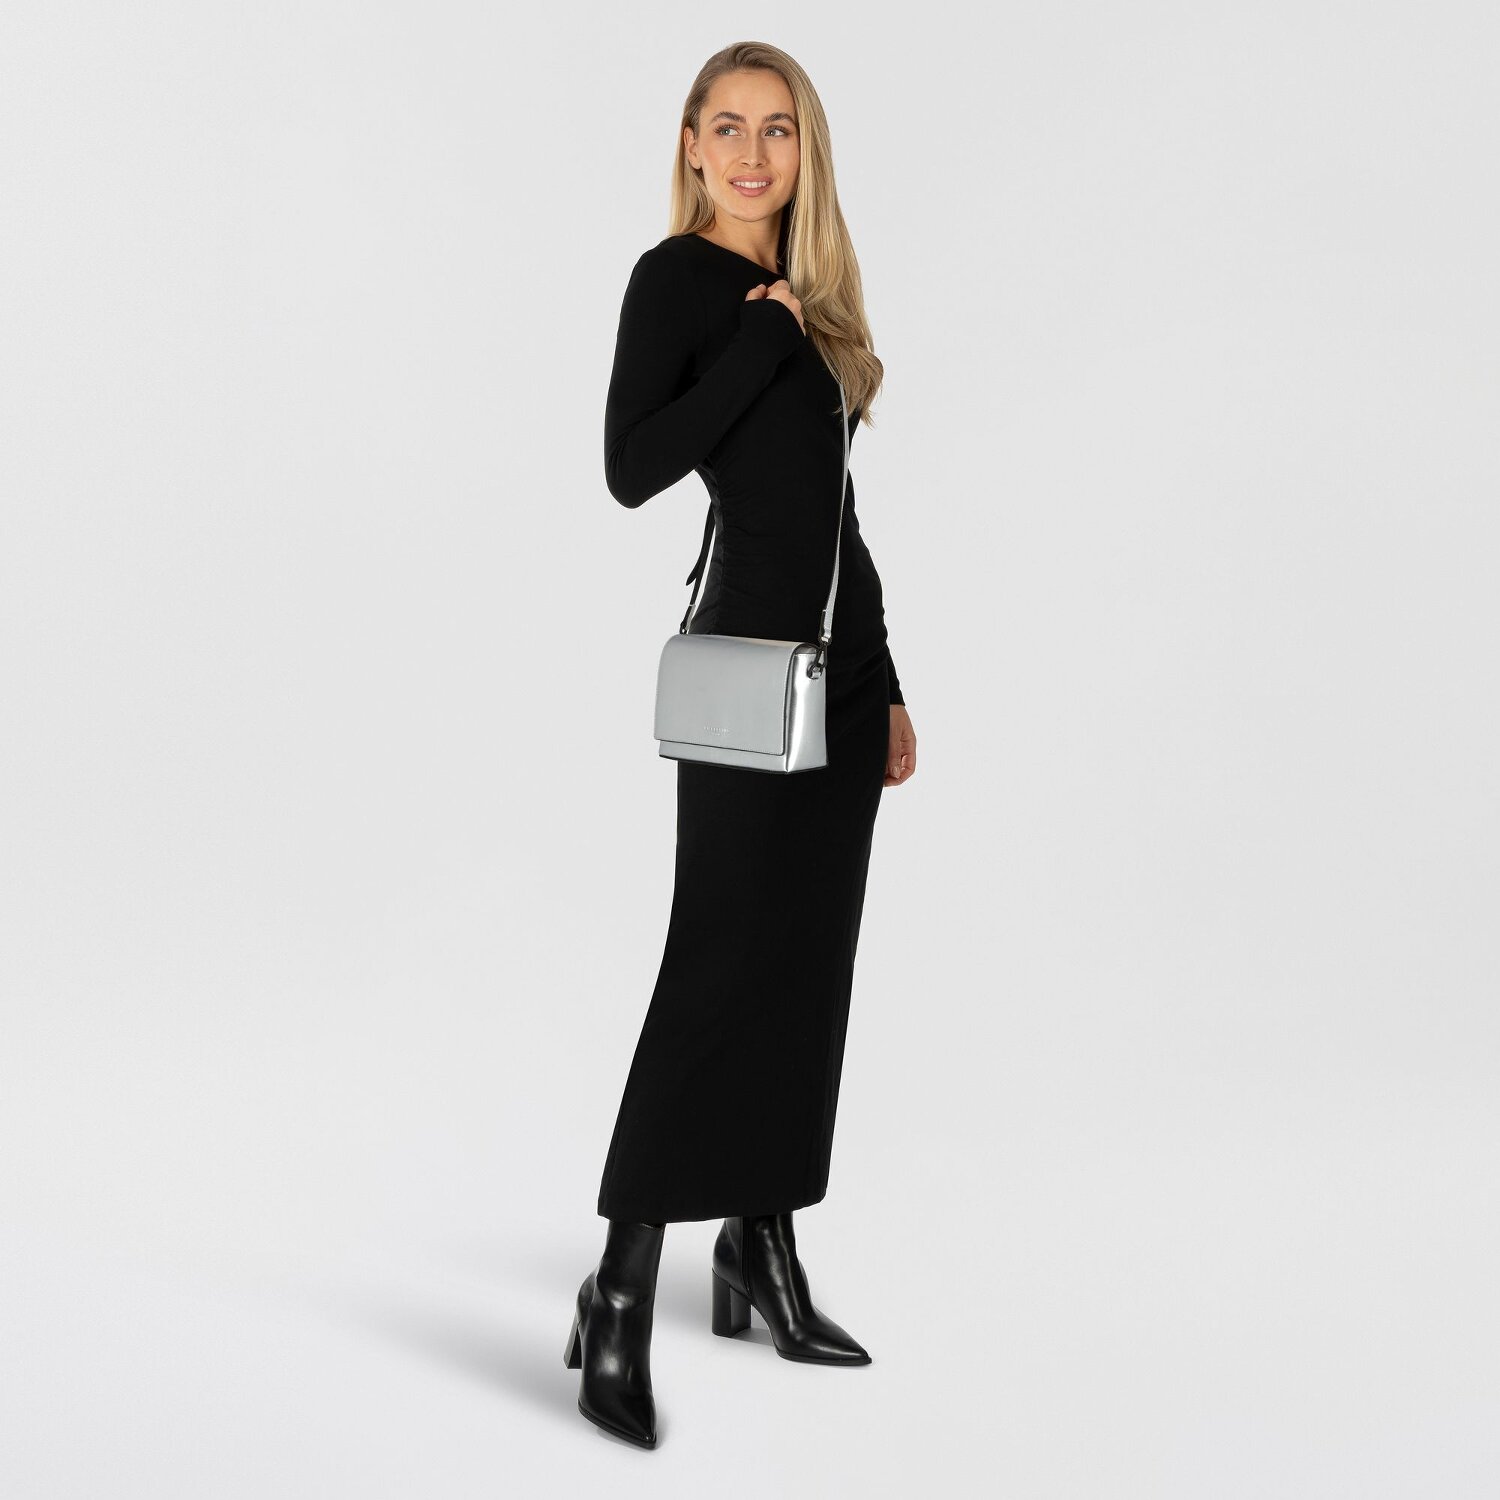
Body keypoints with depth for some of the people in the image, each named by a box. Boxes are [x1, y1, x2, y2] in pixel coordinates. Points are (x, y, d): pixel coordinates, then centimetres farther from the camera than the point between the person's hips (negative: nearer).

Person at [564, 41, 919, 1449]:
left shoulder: (806, 292, 16)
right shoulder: (678, 277, -4)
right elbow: (630, 465, -18)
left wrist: (887, 690, 17)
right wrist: (768, 335, -14)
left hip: (838, 657, 8)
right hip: (750, 658, -7)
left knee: (807, 960, 9)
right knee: (722, 957, -10)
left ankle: (762, 1252, 20)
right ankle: (620, 1292, -5)